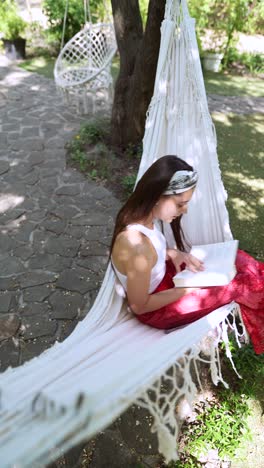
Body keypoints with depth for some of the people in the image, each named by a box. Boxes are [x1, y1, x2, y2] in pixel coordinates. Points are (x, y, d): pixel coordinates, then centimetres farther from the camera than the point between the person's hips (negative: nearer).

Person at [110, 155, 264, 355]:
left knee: (238, 260, 5)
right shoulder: (138, 247, -39)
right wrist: (188, 288, -18)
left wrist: (172, 253, -11)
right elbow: (140, 306, -25)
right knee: (247, 280, -4)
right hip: (156, 309, -7)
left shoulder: (138, 214, -14)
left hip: (160, 277, 8)